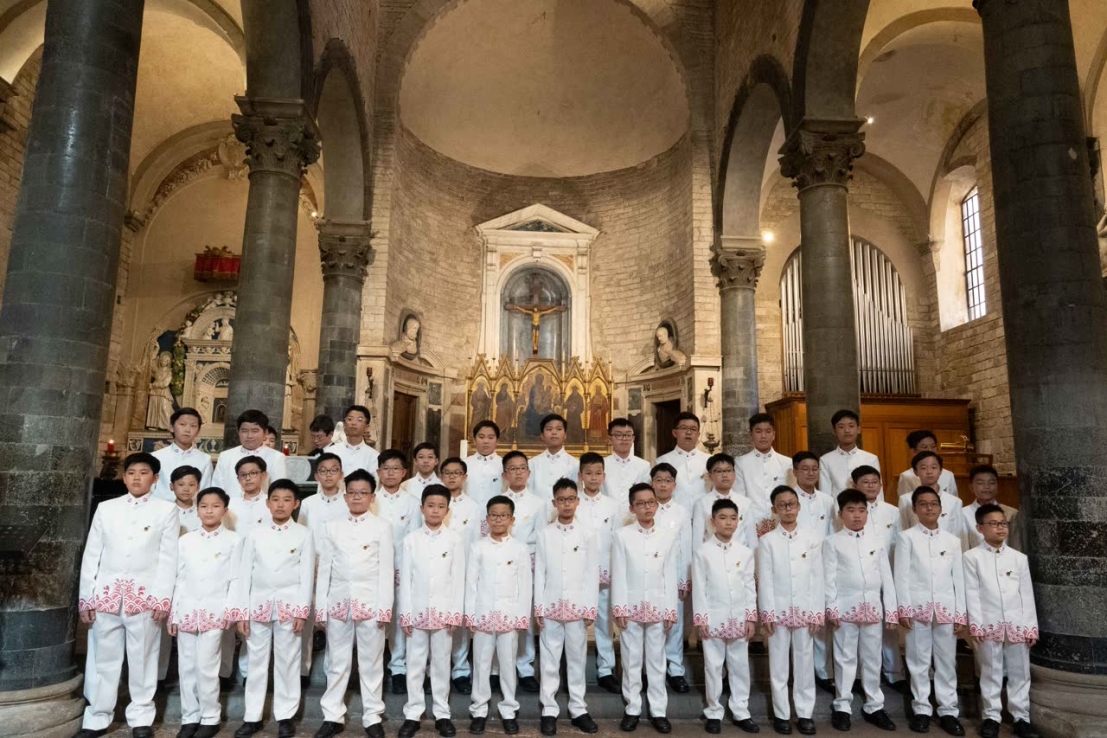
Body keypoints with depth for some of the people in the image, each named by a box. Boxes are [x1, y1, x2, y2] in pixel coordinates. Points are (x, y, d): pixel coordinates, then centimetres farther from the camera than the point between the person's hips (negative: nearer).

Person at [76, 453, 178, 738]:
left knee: (142, 659, 5)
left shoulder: (166, 509, 2)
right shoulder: (106, 508, 9)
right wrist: (85, 597, 4)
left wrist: (163, 598, -7)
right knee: (103, 659, 9)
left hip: (145, 595, -2)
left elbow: (169, 557, -2)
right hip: (106, 593, 2)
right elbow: (91, 554, 9)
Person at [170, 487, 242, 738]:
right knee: (187, 667, 8)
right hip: (187, 610, 4)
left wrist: (230, 610, -9)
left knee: (207, 666, -4)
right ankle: (190, 717, 20)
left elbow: (235, 579, -3)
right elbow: (180, 579, 9)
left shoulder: (233, 540, 0)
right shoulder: (185, 540, 10)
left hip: (215, 611, -4)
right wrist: (174, 613, 6)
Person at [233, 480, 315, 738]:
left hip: (289, 605, -2)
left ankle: (285, 715, 17)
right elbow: (246, 573, 5)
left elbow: (307, 575, -2)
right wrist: (242, 611, 1)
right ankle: (252, 716, 21)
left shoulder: (304, 534, -1)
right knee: (256, 662, 10)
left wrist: (302, 611, -8)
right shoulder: (255, 534, 4)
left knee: (287, 662, 5)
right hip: (259, 605, 2)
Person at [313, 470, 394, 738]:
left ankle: (372, 716, 19)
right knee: (337, 662, 11)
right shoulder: (331, 527, 6)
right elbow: (324, 569, 6)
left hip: (370, 602, -2)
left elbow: (386, 569, -4)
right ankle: (333, 716, 24)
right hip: (339, 602, 2)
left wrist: (384, 607, -9)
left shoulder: (382, 527, -1)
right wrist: (320, 607, 2)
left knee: (371, 662, 7)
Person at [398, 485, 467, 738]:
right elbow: (405, 579, 1)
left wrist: (455, 614, -5)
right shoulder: (411, 540, 1)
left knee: (441, 663, 8)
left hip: (444, 611, -1)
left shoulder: (455, 540, -1)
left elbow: (458, 579, -1)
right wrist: (405, 613, -3)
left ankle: (442, 714, 19)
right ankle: (413, 714, 18)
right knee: (415, 663, 7)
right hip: (417, 611, 1)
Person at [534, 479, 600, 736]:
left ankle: (578, 709, 21)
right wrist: (538, 607, -2)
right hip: (551, 607, 0)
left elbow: (592, 573, 0)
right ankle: (549, 710, 17)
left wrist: (591, 608, -3)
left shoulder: (587, 534, 0)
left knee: (577, 659, 9)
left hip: (578, 607, 0)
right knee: (550, 661, 6)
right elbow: (539, 572, 1)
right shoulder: (545, 534, 0)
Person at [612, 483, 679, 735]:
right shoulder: (622, 535, -4)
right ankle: (632, 709, 21)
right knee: (631, 660, 8)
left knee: (657, 660, 9)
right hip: (630, 607, -1)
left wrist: (671, 610, 1)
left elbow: (670, 576, 3)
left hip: (657, 608, 1)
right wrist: (619, 608, -8)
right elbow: (618, 574, -5)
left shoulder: (667, 537, 1)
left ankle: (658, 710, 20)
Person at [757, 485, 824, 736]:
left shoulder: (811, 539, 3)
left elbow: (817, 578, 2)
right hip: (778, 610, -1)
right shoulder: (767, 540, -1)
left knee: (805, 662, 8)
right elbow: (765, 580, -4)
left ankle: (804, 713, 19)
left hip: (805, 610, 1)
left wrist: (818, 612, -1)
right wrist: (767, 613, -8)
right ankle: (781, 713, 16)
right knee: (779, 663, 5)